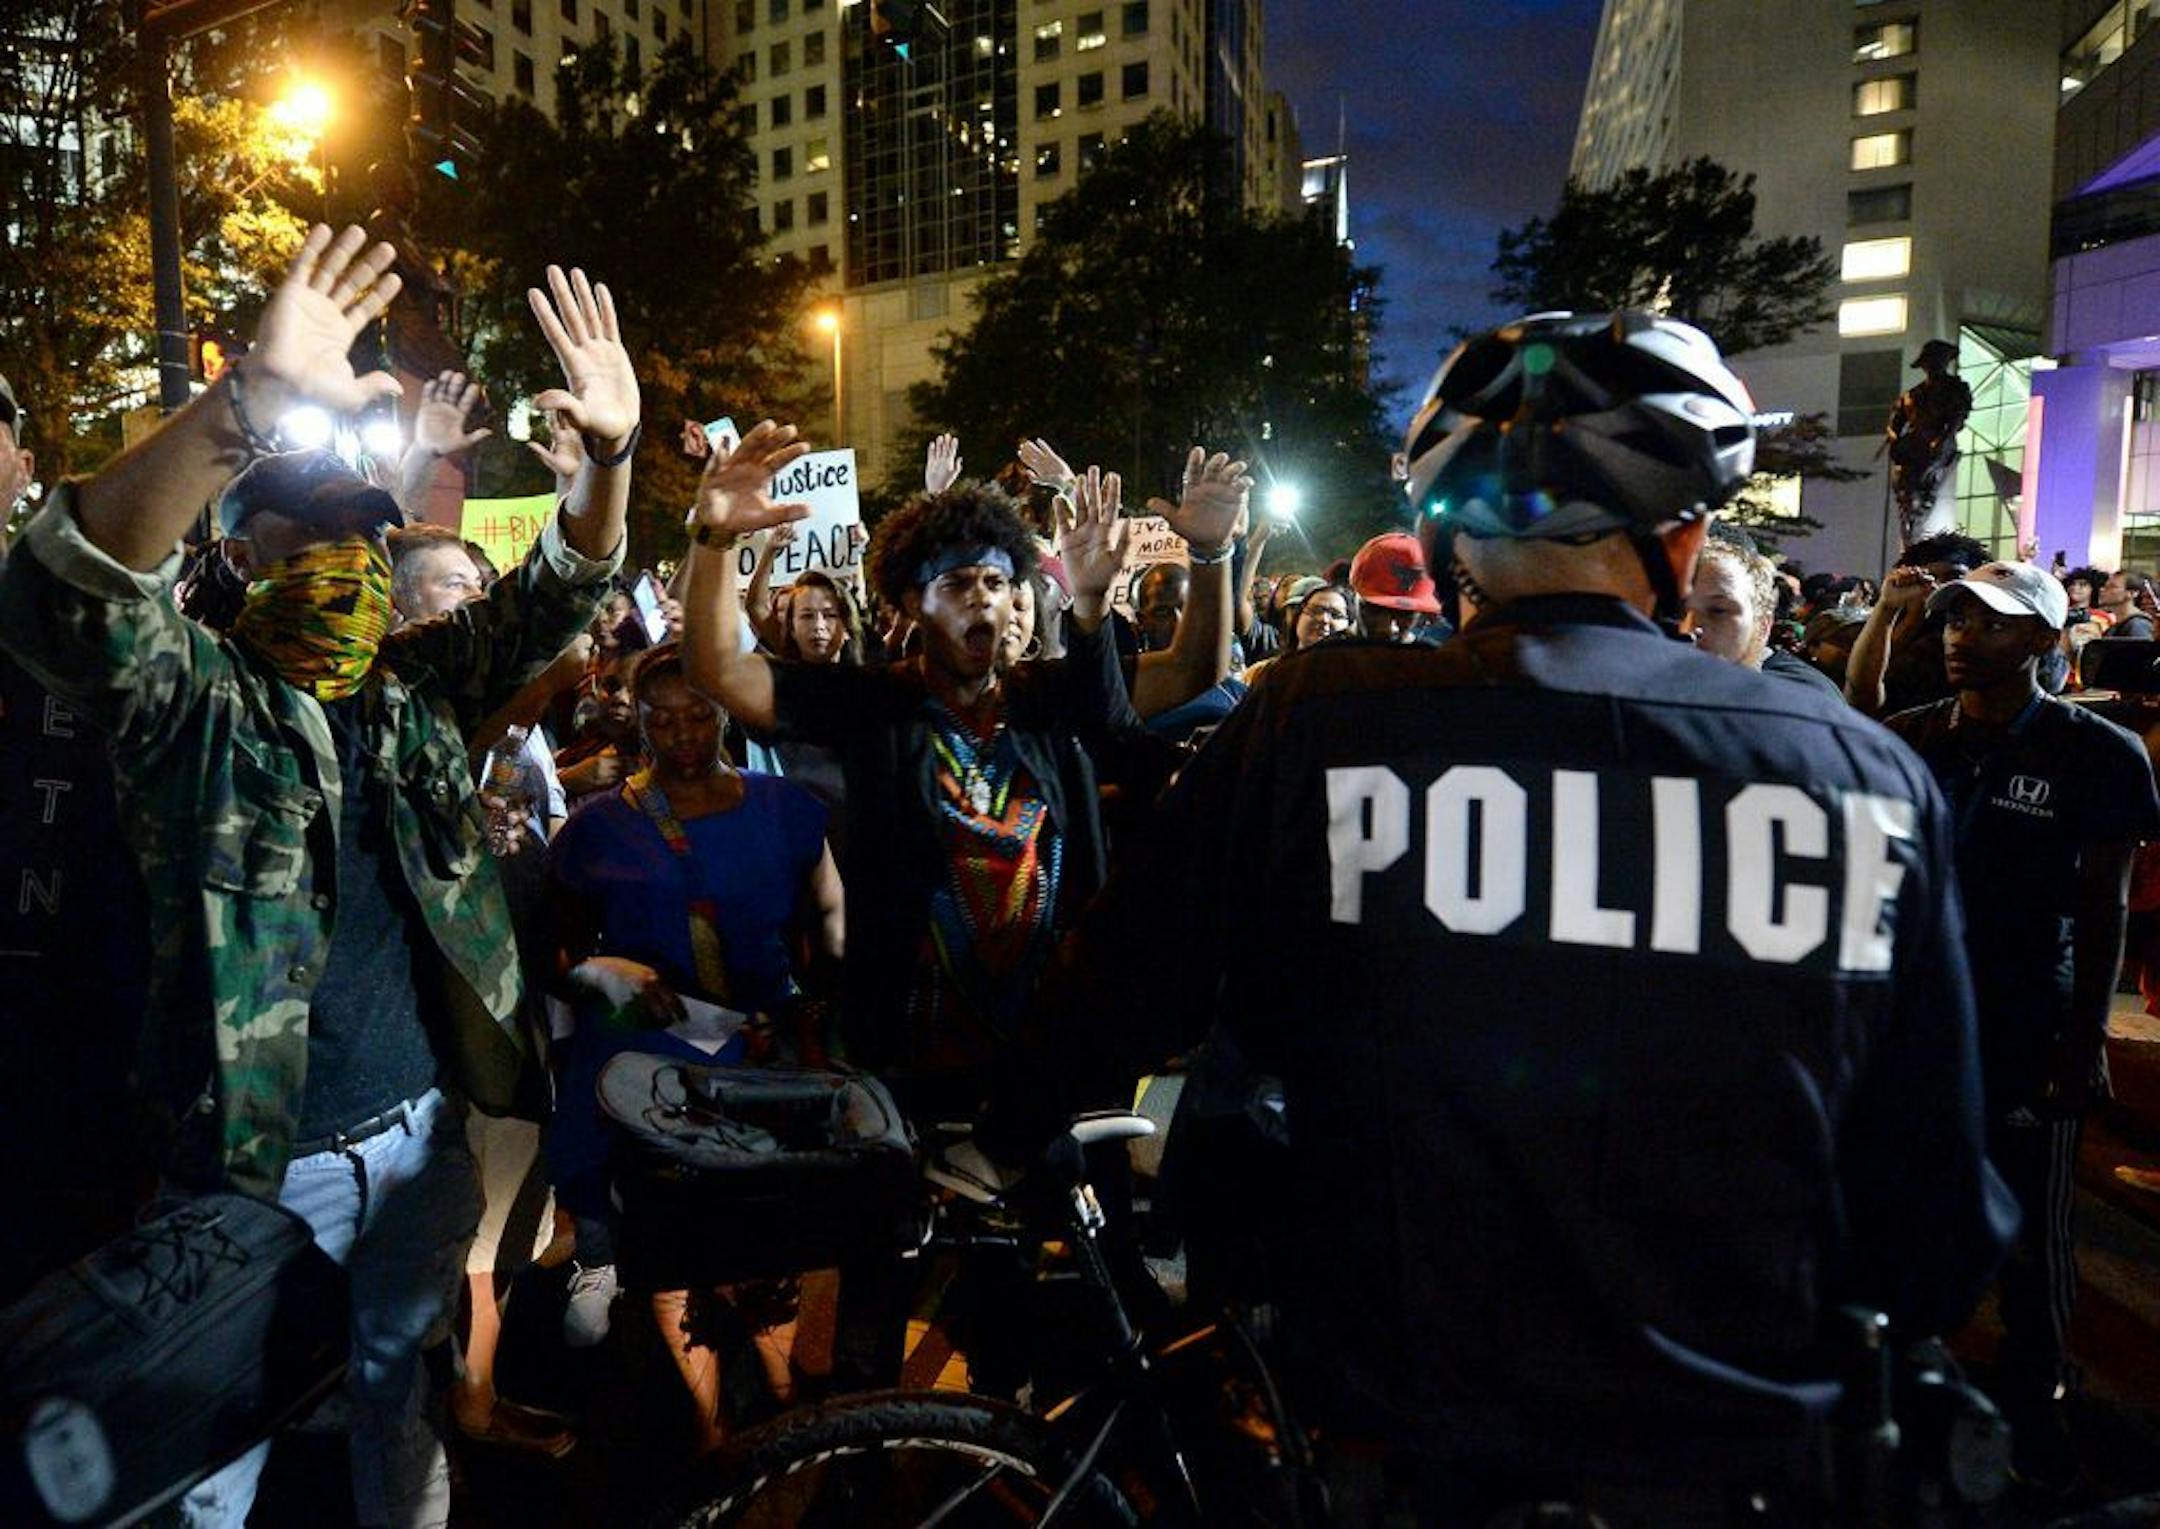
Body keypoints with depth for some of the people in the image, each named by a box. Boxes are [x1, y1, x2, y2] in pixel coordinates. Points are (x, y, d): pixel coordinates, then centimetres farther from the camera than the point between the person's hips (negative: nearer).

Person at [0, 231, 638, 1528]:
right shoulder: (192, 695, -10)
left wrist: (611, 455, -20)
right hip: (258, 1157, -4)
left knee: (407, 1398, 23)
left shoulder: (415, 684, 4)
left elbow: (554, 597, -1)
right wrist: (252, 401, -42)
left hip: (422, 1131, 4)